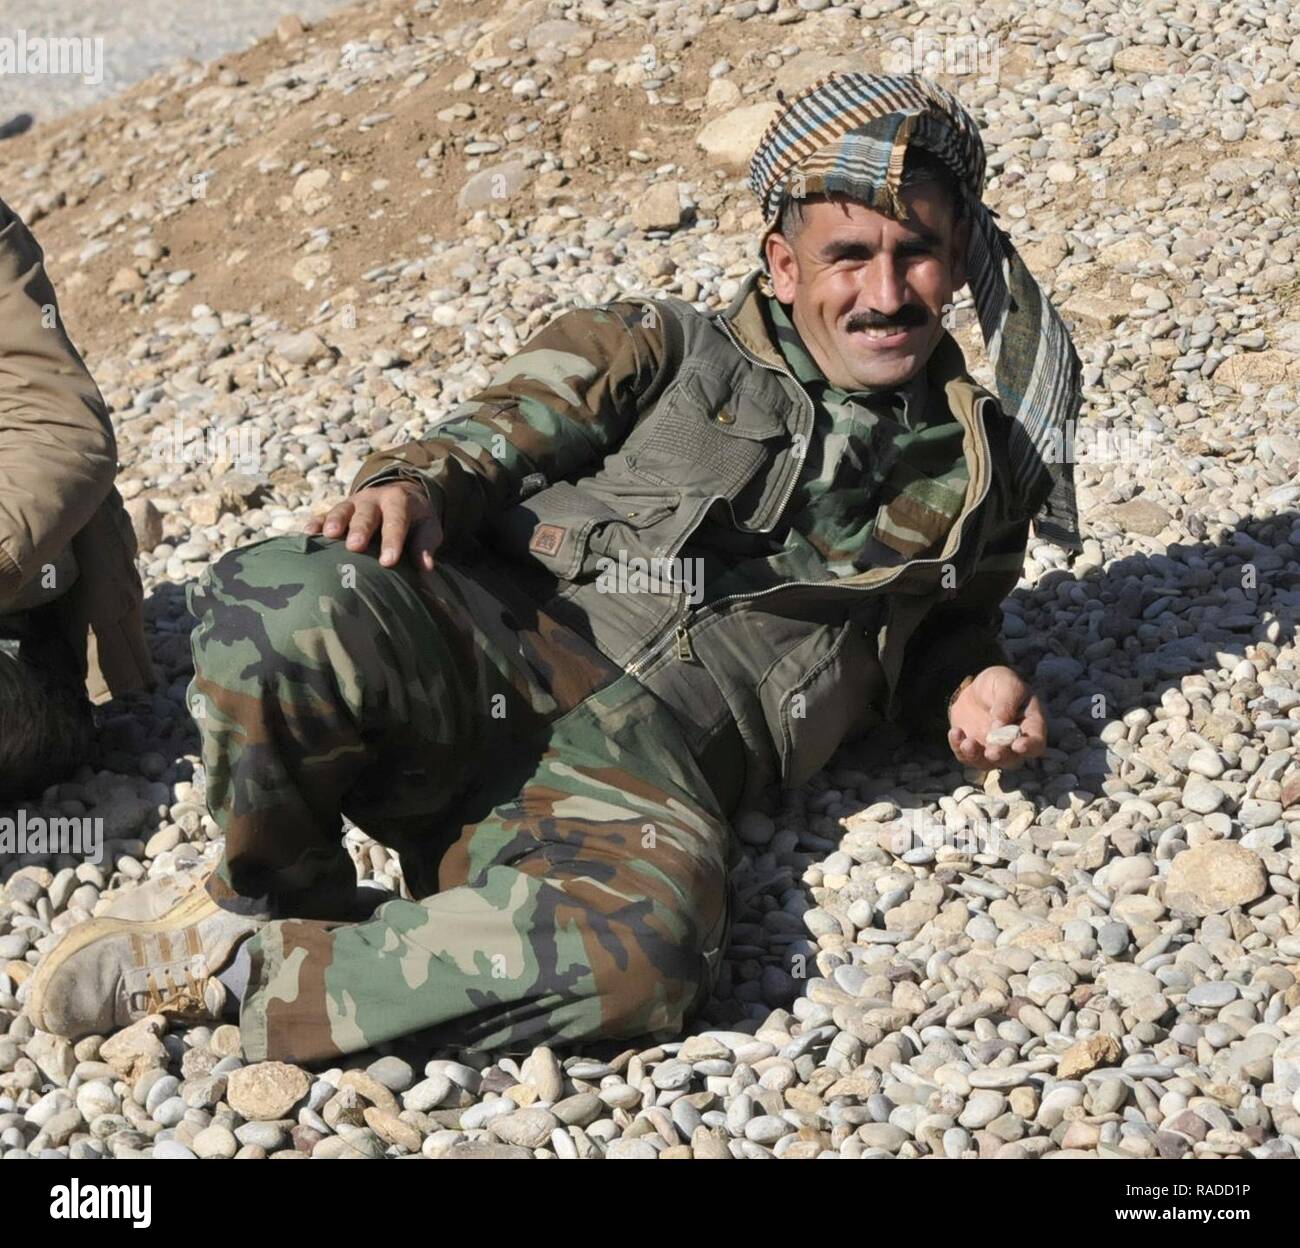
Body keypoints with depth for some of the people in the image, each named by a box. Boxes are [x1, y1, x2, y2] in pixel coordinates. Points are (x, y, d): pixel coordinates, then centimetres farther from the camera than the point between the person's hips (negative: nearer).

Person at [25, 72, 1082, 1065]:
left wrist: (969, 691, 13)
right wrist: (416, 484, -12)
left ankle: (246, 978, -19)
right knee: (281, 602, -36)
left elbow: (935, 643, 38)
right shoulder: (660, 351, 19)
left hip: (657, 775, 1)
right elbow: (491, 439, 11)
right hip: (503, 646, 0)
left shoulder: (976, 472, 26)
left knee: (648, 950, -38)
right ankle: (269, 899, -5)